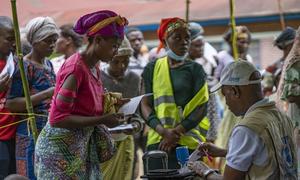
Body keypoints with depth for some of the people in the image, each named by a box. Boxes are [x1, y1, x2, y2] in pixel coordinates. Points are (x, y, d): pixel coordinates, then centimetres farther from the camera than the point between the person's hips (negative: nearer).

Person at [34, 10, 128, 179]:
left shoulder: (94, 68, 8)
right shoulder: (76, 68, -18)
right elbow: (57, 118, -22)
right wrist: (101, 120, -21)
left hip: (84, 146, 9)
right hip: (61, 148, -9)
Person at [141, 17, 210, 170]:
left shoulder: (195, 69, 5)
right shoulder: (152, 69, 8)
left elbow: (202, 107, -2)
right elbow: (145, 105, 4)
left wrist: (177, 132, -12)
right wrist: (164, 131, -12)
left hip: (189, 142, -1)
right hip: (158, 141, 1)